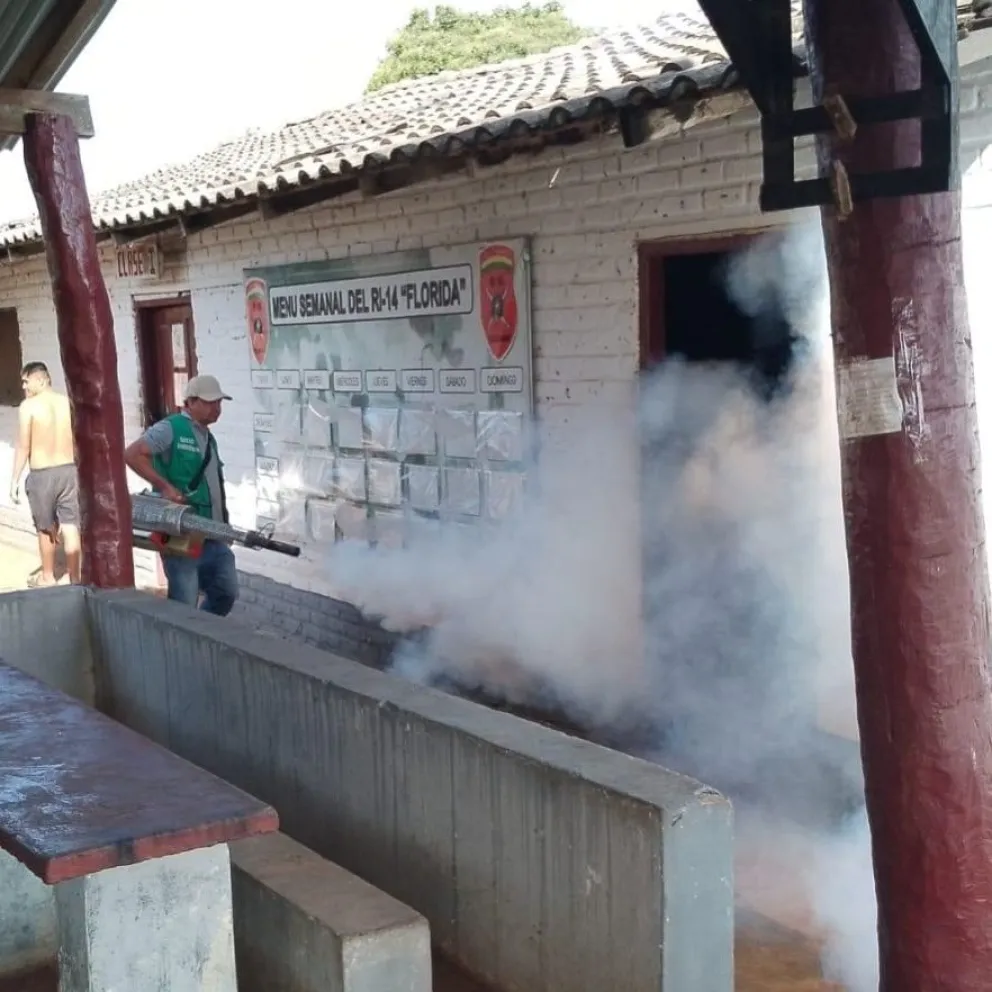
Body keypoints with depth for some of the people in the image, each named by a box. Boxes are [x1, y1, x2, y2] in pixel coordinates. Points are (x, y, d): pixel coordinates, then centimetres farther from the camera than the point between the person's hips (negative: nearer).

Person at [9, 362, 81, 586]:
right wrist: (79, 472, 17)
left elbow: (23, 447, -11)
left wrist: (14, 480, -4)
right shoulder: (68, 403, 2)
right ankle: (75, 580, 2)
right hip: (69, 471, 3)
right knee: (70, 528, 3)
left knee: (46, 529, 14)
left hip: (41, 475, -3)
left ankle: (48, 577, 29)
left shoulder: (28, 406, -10)